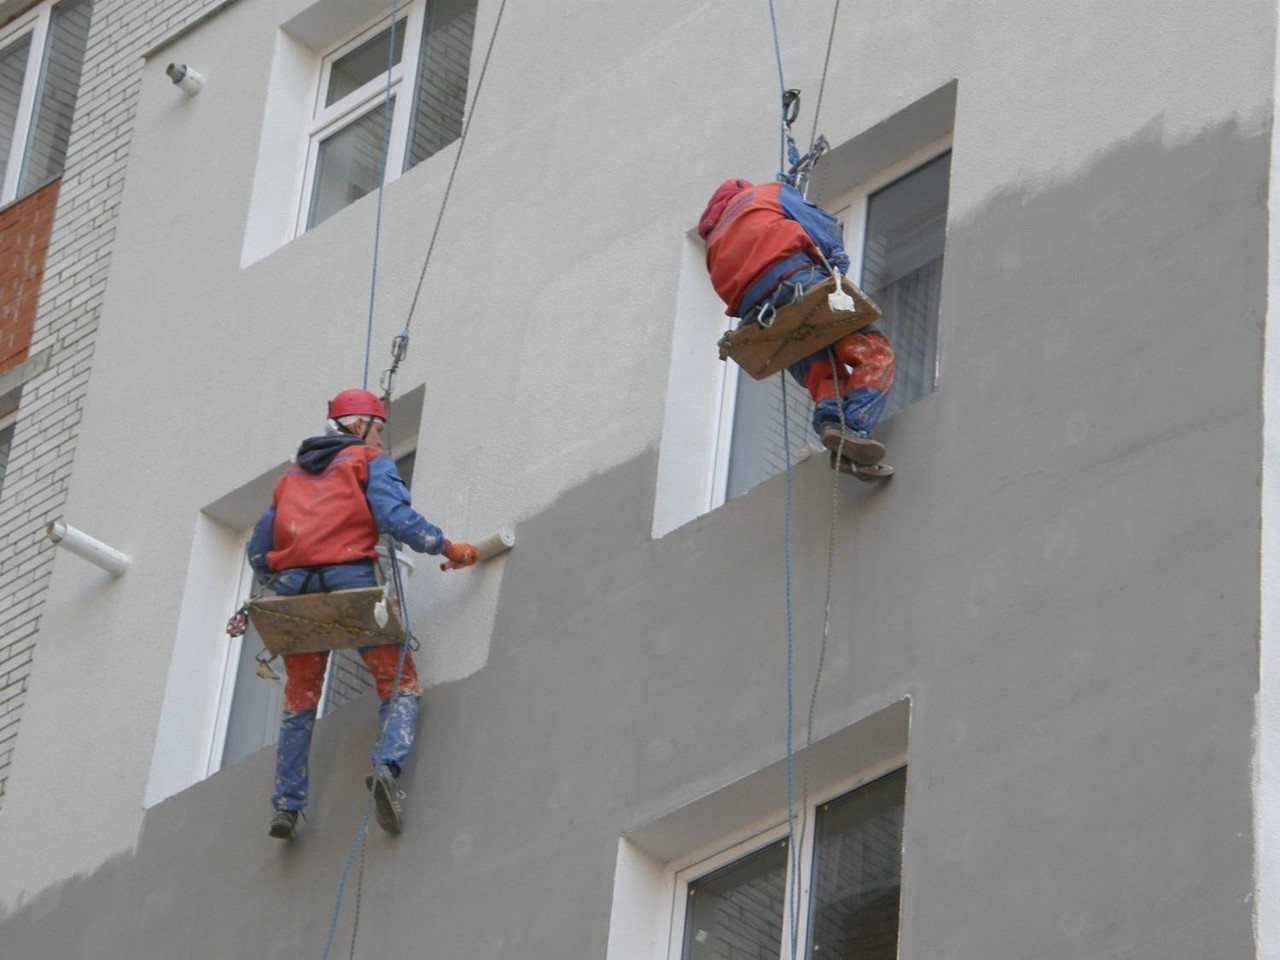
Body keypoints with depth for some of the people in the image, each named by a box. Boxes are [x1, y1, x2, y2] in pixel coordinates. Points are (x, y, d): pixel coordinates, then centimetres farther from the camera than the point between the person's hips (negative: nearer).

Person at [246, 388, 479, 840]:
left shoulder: (292, 476, 27)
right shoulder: (371, 463, 11)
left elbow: (258, 551, 23)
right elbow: (397, 518, -7)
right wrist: (448, 548, 1)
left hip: (295, 593, 4)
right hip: (350, 582, -4)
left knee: (300, 702, 16)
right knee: (400, 685, 2)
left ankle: (286, 806, 6)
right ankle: (387, 766, -25)